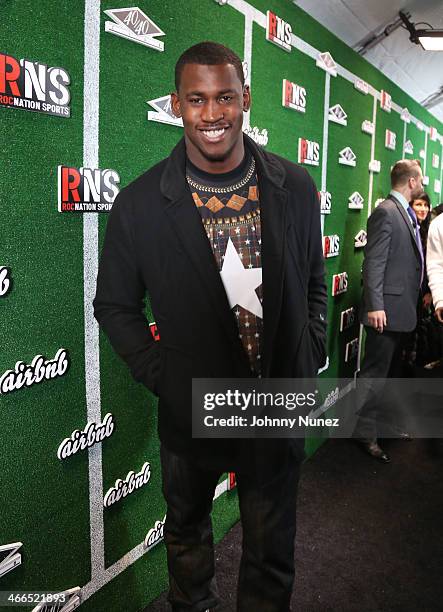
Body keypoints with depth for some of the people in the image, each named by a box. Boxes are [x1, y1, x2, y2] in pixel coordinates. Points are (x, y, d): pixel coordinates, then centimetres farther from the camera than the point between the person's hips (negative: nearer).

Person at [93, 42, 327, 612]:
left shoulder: (297, 188, -5)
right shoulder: (140, 203, -12)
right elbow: (114, 305, -1)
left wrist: (310, 360, -2)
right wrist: (161, 375, -10)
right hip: (192, 411, 0)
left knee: (271, 552, 20)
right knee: (186, 533, 26)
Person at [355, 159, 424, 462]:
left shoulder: (407, 213, 14)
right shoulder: (385, 212, -14)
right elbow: (374, 263, -20)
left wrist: (415, 300, 18)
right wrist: (375, 306, -24)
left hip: (403, 309, 10)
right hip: (388, 309, -10)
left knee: (390, 371, 20)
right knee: (375, 372, -1)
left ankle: (384, 421, 34)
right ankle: (365, 433, 9)